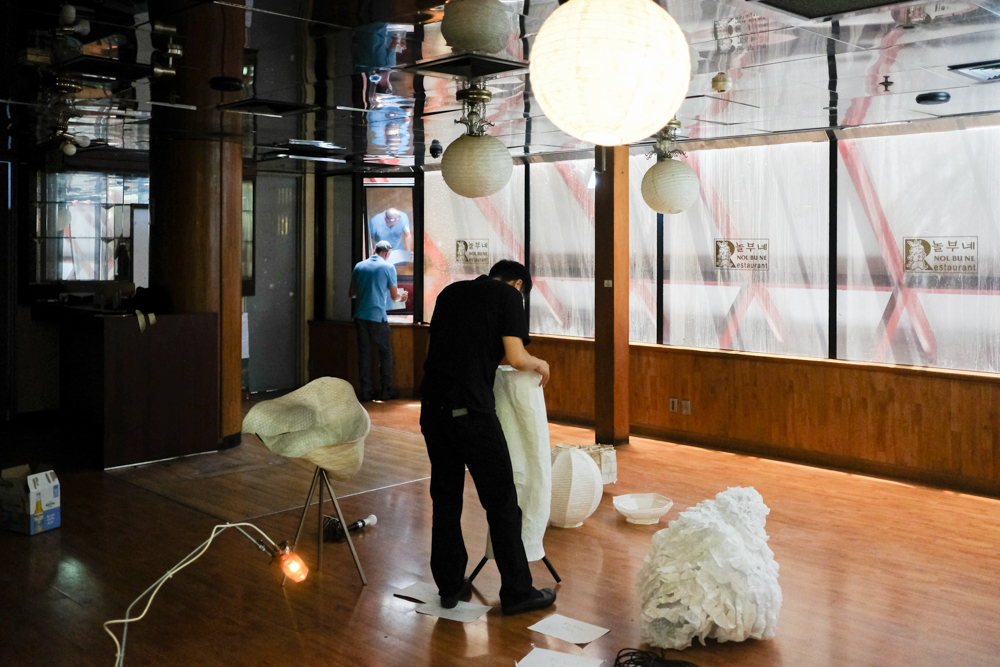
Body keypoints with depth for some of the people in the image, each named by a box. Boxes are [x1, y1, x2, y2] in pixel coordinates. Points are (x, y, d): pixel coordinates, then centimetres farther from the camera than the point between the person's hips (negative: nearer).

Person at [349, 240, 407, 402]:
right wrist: (402, 296, 24)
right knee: (385, 351, 9)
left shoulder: (359, 266, 8)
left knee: (364, 352, 8)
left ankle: (365, 391, 8)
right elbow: (394, 296, 1)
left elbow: (352, 292, 15)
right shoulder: (388, 267, -3)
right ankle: (386, 390, 10)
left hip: (360, 315, 4)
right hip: (378, 316, -4)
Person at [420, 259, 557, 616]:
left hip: (432, 404, 6)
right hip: (470, 408, -6)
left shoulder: (450, 292, 19)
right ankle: (517, 592, 12)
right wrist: (539, 365, 12)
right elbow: (516, 357, -8)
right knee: (501, 501, 4)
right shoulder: (509, 295, 2)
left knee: (445, 498, 15)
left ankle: (449, 586, 24)